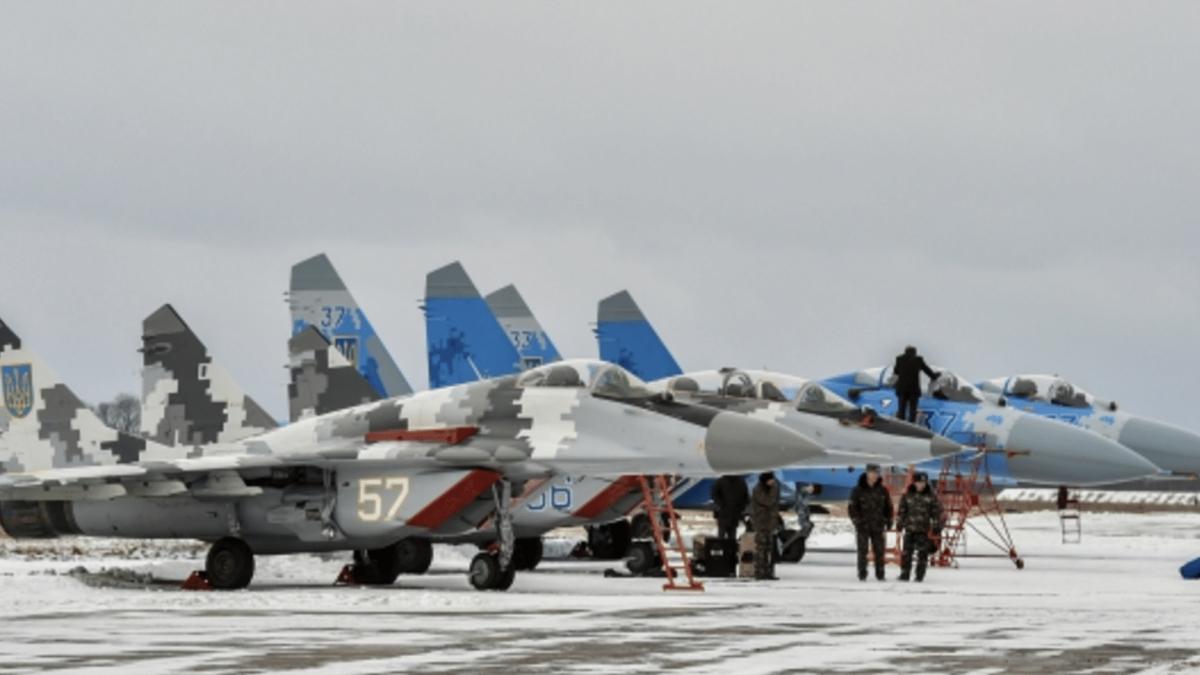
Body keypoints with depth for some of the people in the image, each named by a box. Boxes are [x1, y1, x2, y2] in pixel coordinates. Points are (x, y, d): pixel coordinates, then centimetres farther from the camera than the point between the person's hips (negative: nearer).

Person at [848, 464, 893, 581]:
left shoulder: (882, 490, 6)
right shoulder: (858, 490, -2)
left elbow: (888, 506, 13)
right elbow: (852, 507, -2)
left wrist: (888, 521, 9)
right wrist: (856, 520, -11)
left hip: (878, 526, 2)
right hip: (863, 526, -2)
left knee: (879, 551, 3)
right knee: (862, 550, -3)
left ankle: (880, 574, 10)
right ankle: (862, 575, 1)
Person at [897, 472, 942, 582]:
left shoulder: (931, 496, 3)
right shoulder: (907, 496, 7)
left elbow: (936, 512, 5)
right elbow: (902, 511, 12)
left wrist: (936, 526, 1)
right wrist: (899, 524, 8)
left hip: (924, 530, -1)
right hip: (910, 528, 1)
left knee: (922, 553, 1)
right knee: (907, 552, -1)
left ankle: (920, 575, 8)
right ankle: (904, 574, 5)